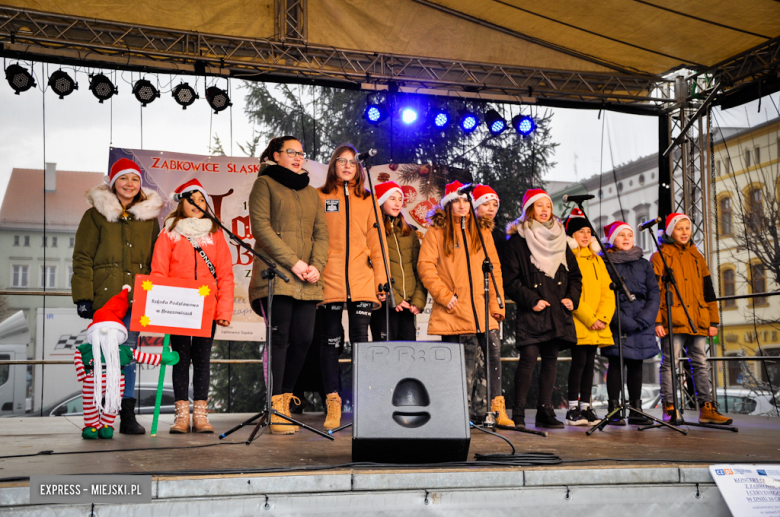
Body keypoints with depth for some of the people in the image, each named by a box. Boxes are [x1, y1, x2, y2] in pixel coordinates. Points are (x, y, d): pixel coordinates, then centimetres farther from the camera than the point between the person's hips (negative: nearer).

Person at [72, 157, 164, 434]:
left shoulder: (149, 217, 14)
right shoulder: (96, 215, 5)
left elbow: (155, 262, 17)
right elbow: (82, 258, 1)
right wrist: (83, 296, -8)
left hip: (135, 297, 2)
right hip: (104, 296, -2)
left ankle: (128, 415, 2)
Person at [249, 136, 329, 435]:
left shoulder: (310, 192, 24)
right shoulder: (265, 184, 7)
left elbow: (321, 231, 15)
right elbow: (261, 226, -5)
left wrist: (317, 265, -4)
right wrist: (293, 262, -12)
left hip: (307, 280, 5)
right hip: (276, 275, -5)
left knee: (303, 339, -1)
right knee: (279, 338, -9)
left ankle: (284, 398, 13)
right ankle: (277, 409, -5)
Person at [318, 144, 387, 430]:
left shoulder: (367, 200, 14)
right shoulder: (320, 197, 8)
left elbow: (376, 242, 13)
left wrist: (381, 280, 6)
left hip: (362, 283, 2)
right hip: (330, 282, -1)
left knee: (361, 340, 1)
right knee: (331, 340, 1)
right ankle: (333, 404, 7)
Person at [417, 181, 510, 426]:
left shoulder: (482, 231, 17)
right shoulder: (437, 231, 6)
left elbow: (494, 268, 14)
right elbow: (425, 266, -2)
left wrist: (496, 303, 5)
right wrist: (444, 295, -10)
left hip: (482, 307, 3)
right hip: (455, 309, -3)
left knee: (494, 354, -7)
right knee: (466, 361, -1)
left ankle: (498, 410, 0)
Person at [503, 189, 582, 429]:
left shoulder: (559, 239, 18)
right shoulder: (517, 241, 0)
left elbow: (575, 275, 21)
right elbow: (510, 280, -6)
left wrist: (572, 298, 5)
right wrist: (531, 300, -13)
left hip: (558, 311, 6)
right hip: (531, 313, -5)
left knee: (550, 359, 6)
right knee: (528, 358, -13)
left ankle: (545, 411, 12)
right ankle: (518, 413, -6)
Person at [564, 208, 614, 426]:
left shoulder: (596, 260, 19)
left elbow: (607, 292, 12)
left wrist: (603, 317, -4)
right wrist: (590, 319, -16)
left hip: (597, 324, 6)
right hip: (578, 324, -6)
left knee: (590, 362, 7)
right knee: (579, 361, -9)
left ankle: (586, 407, 12)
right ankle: (573, 409, -2)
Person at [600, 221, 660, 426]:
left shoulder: (644, 264, 14)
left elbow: (654, 294, 7)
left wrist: (642, 320, -8)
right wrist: (624, 321, -16)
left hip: (641, 326, 4)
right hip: (616, 325, -3)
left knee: (636, 365, 5)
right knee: (616, 364, -3)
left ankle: (636, 410, 10)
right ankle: (614, 411, 0)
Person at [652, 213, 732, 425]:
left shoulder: (697, 257, 19)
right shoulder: (660, 257, 3)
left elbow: (708, 290, 19)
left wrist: (713, 320, 12)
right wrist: (657, 320, -12)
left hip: (697, 320, 5)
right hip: (672, 320, -5)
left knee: (701, 363, 5)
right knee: (669, 362, -4)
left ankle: (706, 408, 9)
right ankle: (669, 409, 0)